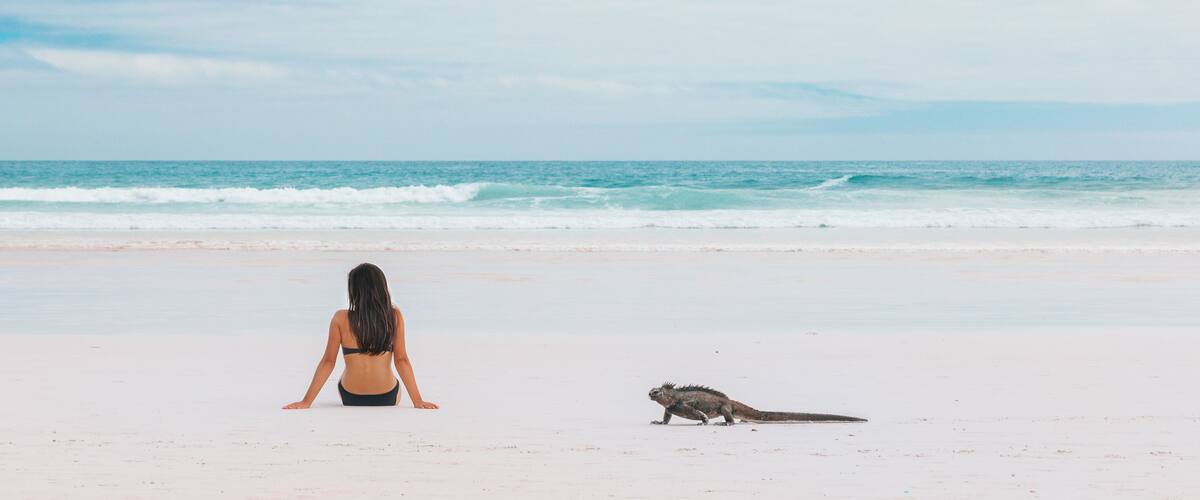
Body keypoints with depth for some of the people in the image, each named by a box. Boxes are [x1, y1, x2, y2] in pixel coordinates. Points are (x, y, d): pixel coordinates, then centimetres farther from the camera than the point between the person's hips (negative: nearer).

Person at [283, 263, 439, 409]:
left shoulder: (341, 319, -12)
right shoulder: (394, 317, -11)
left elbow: (328, 362, -9)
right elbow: (401, 360, -9)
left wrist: (306, 401, -2)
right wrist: (418, 401, -3)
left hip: (351, 399, 0)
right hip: (387, 399, 0)